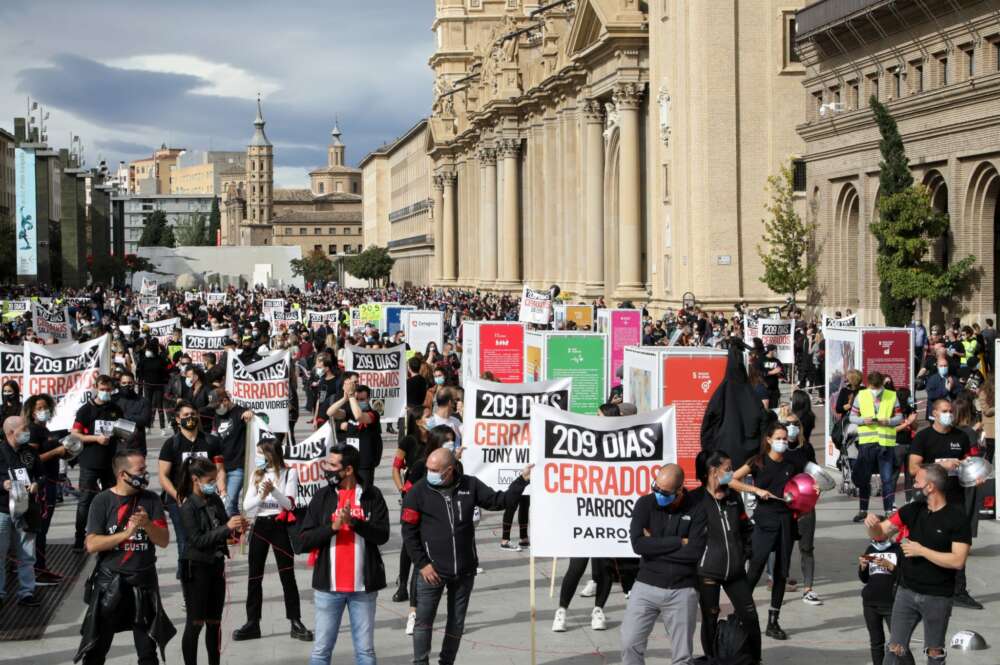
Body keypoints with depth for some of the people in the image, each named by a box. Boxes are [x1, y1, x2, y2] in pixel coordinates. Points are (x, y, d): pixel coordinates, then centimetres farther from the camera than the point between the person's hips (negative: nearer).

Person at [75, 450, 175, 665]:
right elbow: (92, 544, -13)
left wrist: (147, 524, -21)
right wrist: (126, 533, -22)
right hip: (110, 582, -2)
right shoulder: (103, 501, -7)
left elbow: (164, 541, -3)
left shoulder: (151, 500, 1)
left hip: (144, 582, 2)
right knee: (96, 647, 5)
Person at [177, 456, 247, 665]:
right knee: (195, 622, -2)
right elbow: (198, 540, -20)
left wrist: (237, 527, -7)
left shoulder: (215, 500, 5)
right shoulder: (188, 507, -14)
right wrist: (227, 527, -25)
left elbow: (223, 531, 15)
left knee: (214, 622, 12)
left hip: (216, 565, 6)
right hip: (196, 568, -6)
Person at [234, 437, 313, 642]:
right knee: (254, 576, 5)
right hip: (259, 525, 4)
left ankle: (296, 623, 3)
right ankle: (252, 623, 11)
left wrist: (273, 490, -24)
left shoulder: (289, 473, -2)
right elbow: (246, 505, 3)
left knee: (287, 575, -2)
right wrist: (261, 496, -16)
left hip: (280, 525, -4)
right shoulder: (257, 474, 10)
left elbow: (289, 504, -9)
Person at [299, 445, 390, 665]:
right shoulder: (323, 496, 4)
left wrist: (354, 521, -22)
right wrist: (332, 526, -17)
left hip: (363, 587, -1)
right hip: (328, 586, 1)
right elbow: (305, 539, -1)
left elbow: (382, 535, -8)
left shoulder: (372, 496, 1)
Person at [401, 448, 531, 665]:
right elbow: (409, 532, -4)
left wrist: (522, 480, -2)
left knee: (457, 623, 12)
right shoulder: (418, 492, -6)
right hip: (432, 570, -3)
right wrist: (422, 564, -9)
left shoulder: (470, 486, 1)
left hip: (465, 571, 3)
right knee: (424, 621, -4)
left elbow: (499, 501, 8)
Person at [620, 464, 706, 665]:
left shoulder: (696, 511, -4)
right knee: (630, 644, -5)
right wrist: (678, 542, -13)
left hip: (682, 591, -1)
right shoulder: (645, 504, -1)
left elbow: (695, 553, -14)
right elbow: (638, 544, -13)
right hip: (646, 586, 1)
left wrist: (655, 546, -10)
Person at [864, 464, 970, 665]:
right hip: (907, 591, 4)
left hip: (938, 597, -4)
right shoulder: (912, 510, 2)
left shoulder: (956, 518, -12)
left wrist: (921, 551, -18)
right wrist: (872, 524, -16)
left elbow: (958, 561, -19)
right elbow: (880, 534, 7)